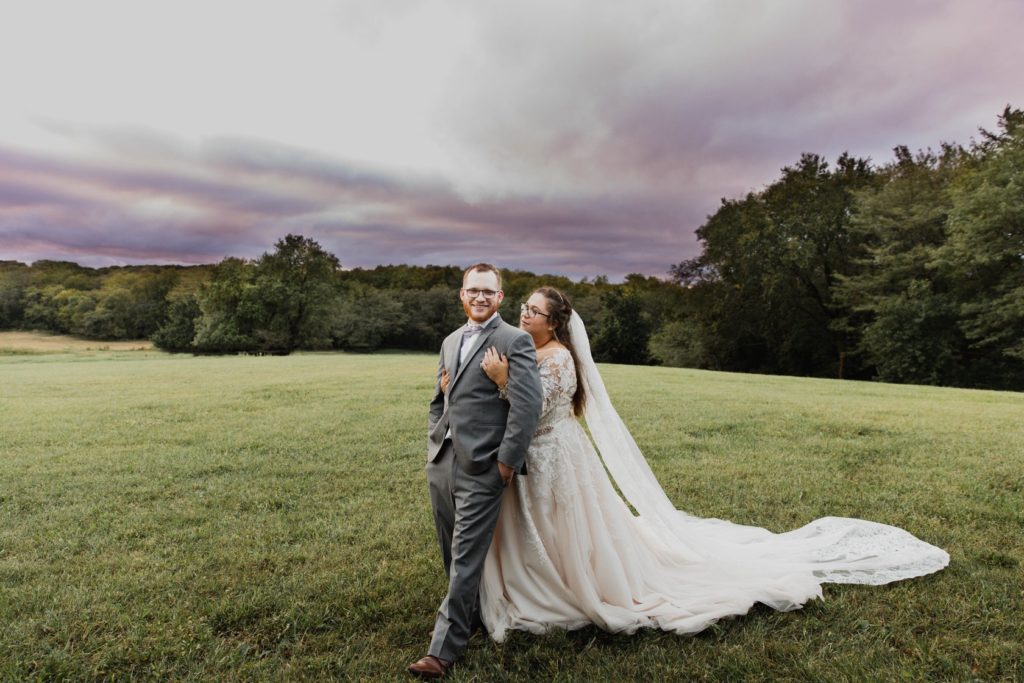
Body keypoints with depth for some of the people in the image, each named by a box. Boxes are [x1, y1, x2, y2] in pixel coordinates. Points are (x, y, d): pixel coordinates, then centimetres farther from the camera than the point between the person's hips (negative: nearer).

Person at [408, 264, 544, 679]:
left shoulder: (515, 341, -7)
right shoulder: (451, 341, 16)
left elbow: (528, 404, -15)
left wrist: (508, 460, -15)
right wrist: (432, 447, 12)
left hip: (481, 468, -7)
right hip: (441, 463, 7)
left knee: (466, 558, -1)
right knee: (453, 554, 18)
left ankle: (445, 648, 9)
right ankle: (470, 613, 39)